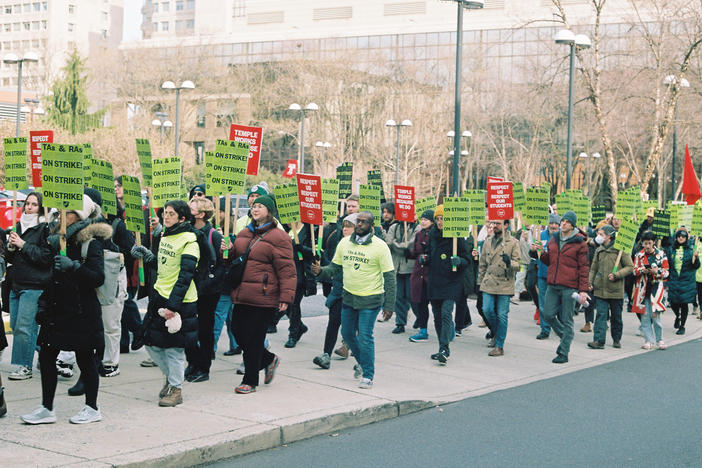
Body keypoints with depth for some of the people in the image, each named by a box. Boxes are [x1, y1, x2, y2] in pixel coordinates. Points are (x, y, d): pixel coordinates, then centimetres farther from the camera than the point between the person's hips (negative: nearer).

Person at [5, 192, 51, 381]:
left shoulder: (45, 228, -7)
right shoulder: (19, 226, 16)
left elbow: (47, 257, -15)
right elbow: (9, 258, 20)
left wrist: (23, 245, -14)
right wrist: (10, 246, -2)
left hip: (34, 285, -8)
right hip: (16, 284, 8)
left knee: (24, 327, -10)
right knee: (15, 325, 11)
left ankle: (24, 367, -3)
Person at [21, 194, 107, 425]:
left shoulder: (91, 244, -10)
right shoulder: (59, 239, 13)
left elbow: (98, 278, -19)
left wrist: (73, 266, -30)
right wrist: (43, 303, 15)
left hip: (82, 311, -7)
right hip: (57, 310, 7)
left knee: (85, 360, 3)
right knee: (46, 356, 5)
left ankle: (92, 408, 15)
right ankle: (47, 409, 14)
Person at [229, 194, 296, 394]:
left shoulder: (278, 237, -8)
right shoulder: (244, 234, 15)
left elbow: (286, 270, -13)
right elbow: (233, 256, 29)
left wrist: (286, 296, -18)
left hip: (263, 299, -7)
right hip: (241, 296, 7)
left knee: (254, 339, 0)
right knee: (238, 333, 10)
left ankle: (250, 381, 14)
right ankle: (269, 359, 33)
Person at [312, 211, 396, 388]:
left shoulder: (380, 247, -11)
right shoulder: (344, 243, 2)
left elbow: (389, 277, -10)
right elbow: (335, 267, 11)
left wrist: (389, 305, -14)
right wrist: (320, 271, -12)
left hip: (370, 300, -5)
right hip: (348, 296, 5)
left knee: (365, 337, -7)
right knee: (347, 333, 16)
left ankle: (368, 375, 9)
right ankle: (361, 361, 43)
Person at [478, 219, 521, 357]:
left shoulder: (513, 243, -2)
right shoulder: (488, 242, 12)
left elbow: (518, 265, -5)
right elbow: (482, 264, 19)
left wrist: (509, 262, -26)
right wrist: (480, 282, 17)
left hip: (505, 285, -4)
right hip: (489, 284, 4)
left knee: (502, 315, -3)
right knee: (487, 310, -4)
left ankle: (499, 346, 6)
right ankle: (496, 333, 25)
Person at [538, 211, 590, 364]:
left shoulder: (579, 243, -4)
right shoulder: (553, 239, 12)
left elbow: (584, 268, -4)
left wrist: (583, 289, -10)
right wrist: (542, 254, -1)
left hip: (569, 287, -5)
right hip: (552, 285, 5)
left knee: (566, 320, 0)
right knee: (547, 314, 0)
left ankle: (563, 353, 6)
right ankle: (565, 336, 26)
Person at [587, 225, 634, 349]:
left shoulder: (620, 249, -6)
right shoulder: (599, 250, 10)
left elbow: (630, 267, -5)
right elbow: (593, 269, 17)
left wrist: (616, 275, -16)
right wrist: (590, 283, 5)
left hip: (616, 290, -3)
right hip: (600, 289, 3)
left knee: (616, 316, 10)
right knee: (601, 314, -6)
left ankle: (617, 340, 26)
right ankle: (599, 340, -10)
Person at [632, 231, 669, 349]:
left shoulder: (661, 254, 2)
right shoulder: (639, 255, 6)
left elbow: (667, 272, 4)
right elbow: (634, 270, 9)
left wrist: (657, 271, -16)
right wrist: (641, 270, -12)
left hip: (656, 287, -2)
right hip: (643, 288, 2)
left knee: (655, 315, -6)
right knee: (644, 315, 1)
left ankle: (659, 340, 10)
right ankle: (649, 341, 10)